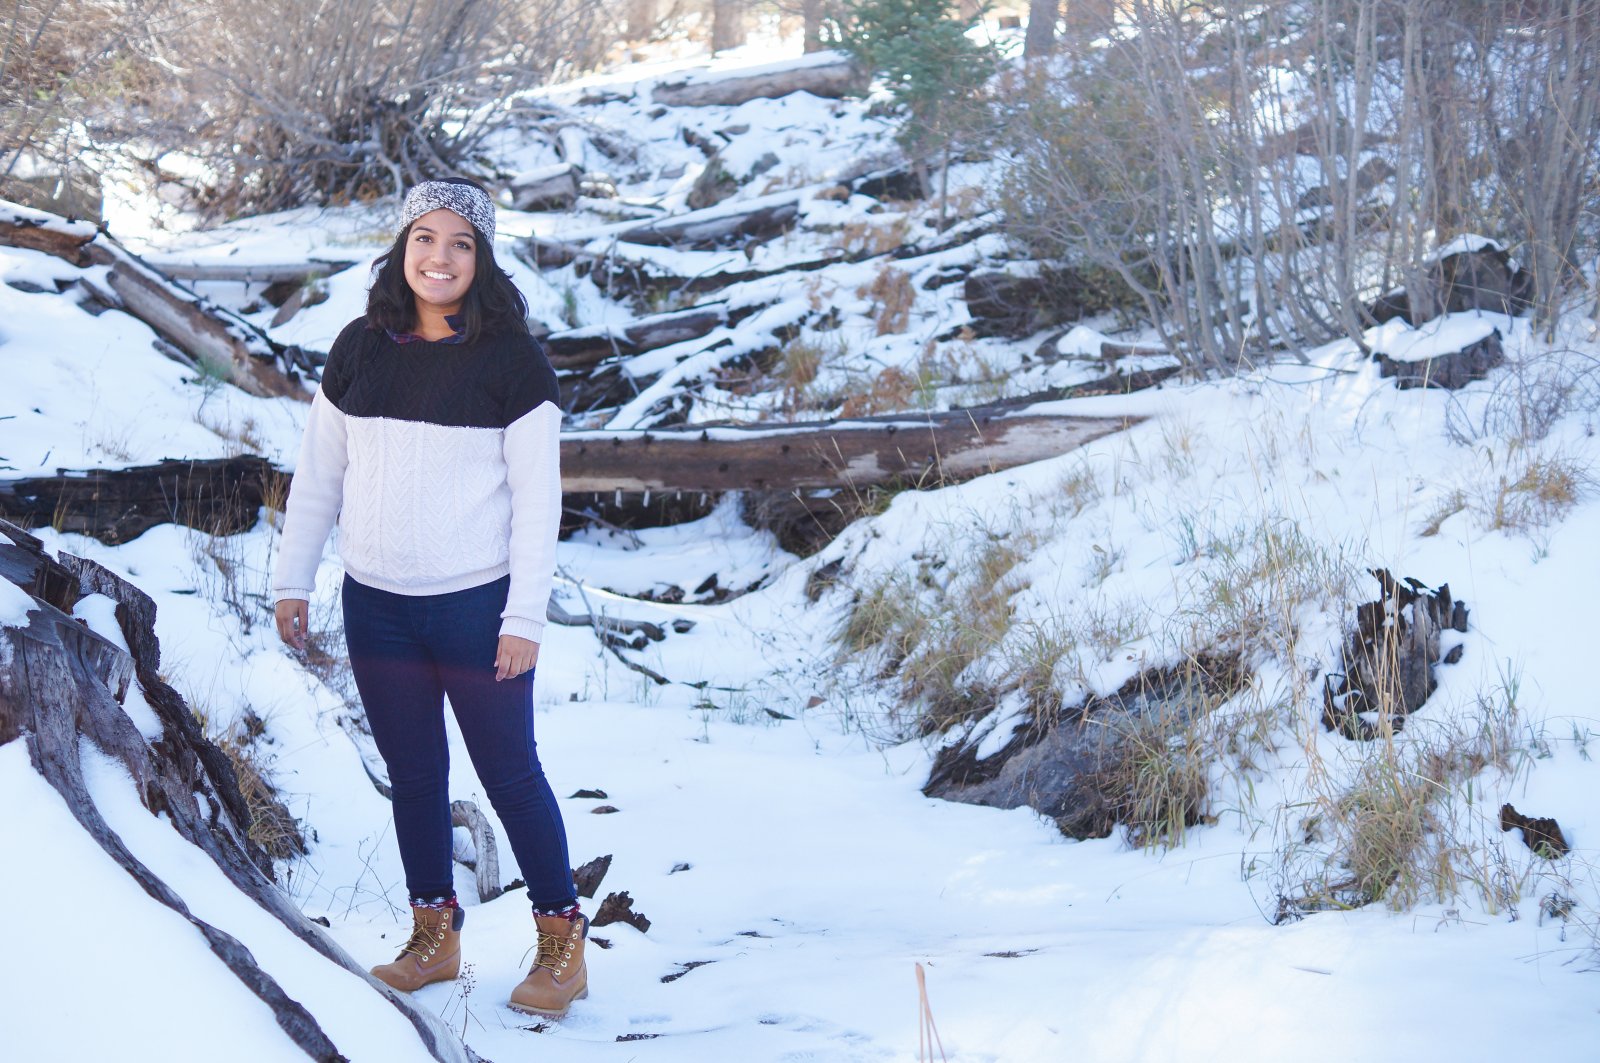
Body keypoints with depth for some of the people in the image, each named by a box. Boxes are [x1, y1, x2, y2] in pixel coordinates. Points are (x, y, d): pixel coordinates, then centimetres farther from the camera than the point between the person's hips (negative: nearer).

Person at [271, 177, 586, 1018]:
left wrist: (525, 616, -12)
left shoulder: (511, 360, -8)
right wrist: (292, 582, 10)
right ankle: (433, 934, 25)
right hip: (376, 604, 4)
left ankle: (561, 940, 14)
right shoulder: (360, 350, 4)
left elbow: (537, 498, -8)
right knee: (412, 774, 13)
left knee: (509, 771, 3)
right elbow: (318, 474, 11)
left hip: (475, 606, -4)